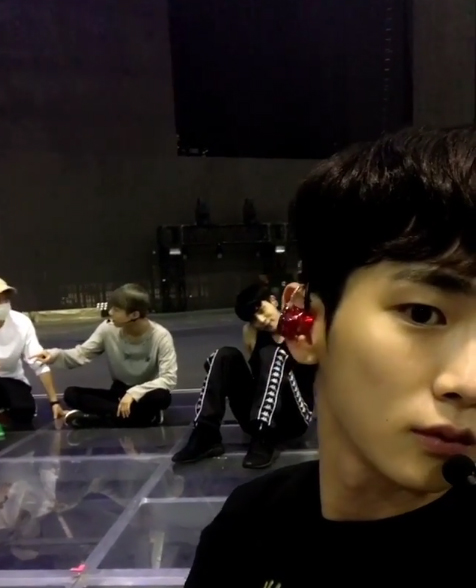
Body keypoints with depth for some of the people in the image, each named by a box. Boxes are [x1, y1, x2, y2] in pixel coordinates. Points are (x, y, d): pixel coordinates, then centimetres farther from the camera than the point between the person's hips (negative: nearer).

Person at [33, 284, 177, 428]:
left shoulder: (161, 336, -20)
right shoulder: (108, 329, -11)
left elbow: (169, 379, -25)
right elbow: (82, 354, -5)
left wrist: (134, 393, -36)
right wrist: (56, 355, -25)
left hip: (145, 396, -4)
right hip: (119, 394, 4)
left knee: (162, 396, -38)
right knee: (71, 394, -19)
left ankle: (95, 418, -25)